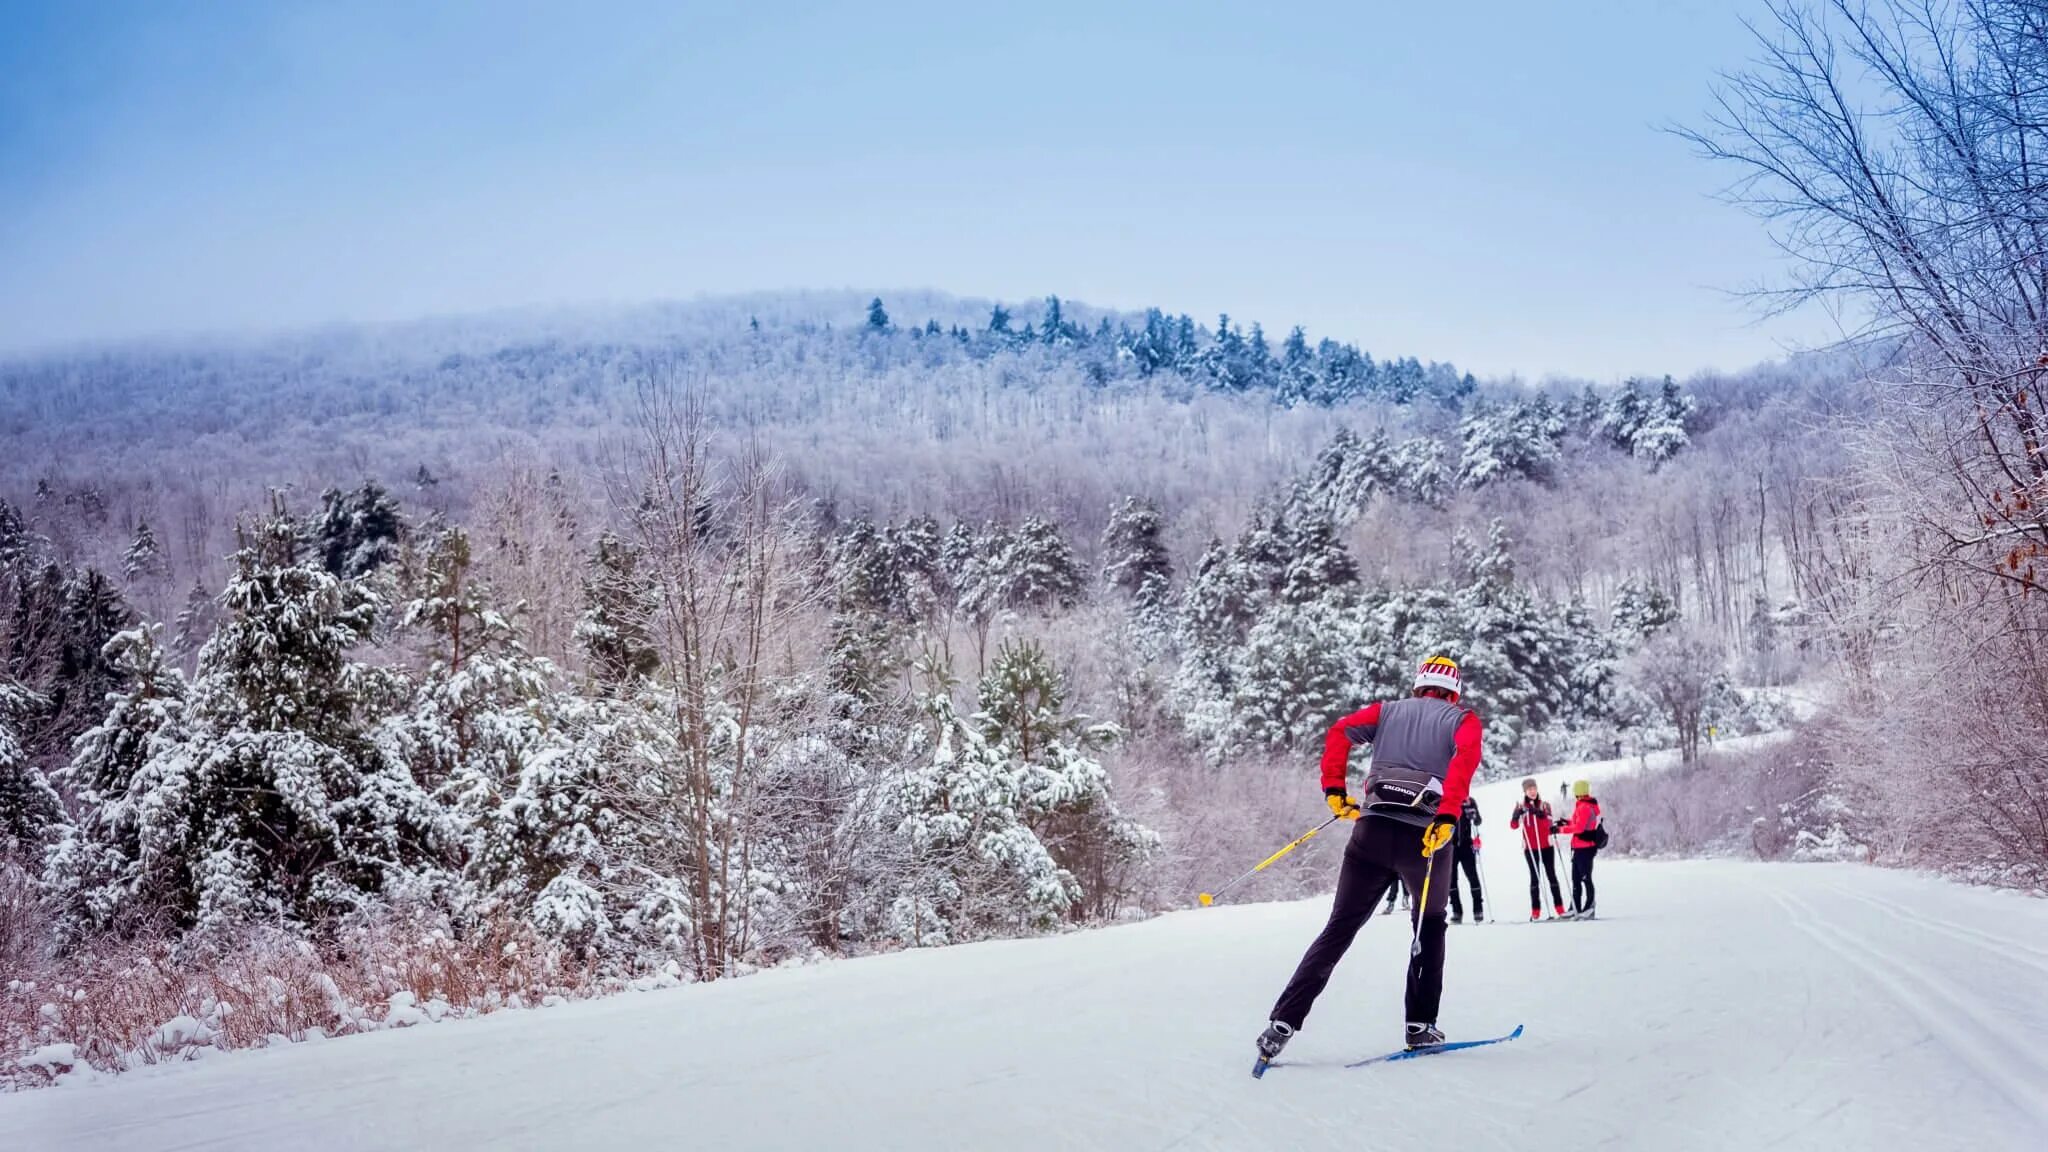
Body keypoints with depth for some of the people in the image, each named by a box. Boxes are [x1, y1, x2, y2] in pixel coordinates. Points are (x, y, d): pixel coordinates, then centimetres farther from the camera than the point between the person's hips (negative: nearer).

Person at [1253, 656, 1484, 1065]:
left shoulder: (1388, 710, 19)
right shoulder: (1464, 719, 13)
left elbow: (1339, 732, 2)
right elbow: (1466, 755, -11)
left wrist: (1333, 788, 5)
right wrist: (1449, 815, -19)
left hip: (1373, 831, 2)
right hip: (1427, 837, -2)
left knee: (1340, 928, 6)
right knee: (1430, 927, 23)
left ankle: (1283, 1023, -3)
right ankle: (1420, 1025, 19)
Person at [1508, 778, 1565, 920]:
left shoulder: (1545, 805, 5)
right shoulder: (1521, 807, 2)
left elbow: (1548, 823, -9)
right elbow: (1513, 825, -9)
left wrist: (1540, 814, -28)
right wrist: (1517, 814, -29)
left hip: (1547, 846, 1)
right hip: (1530, 848, -1)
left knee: (1552, 875, 2)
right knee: (1534, 877, 0)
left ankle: (1560, 908, 5)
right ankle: (1535, 911, 0)